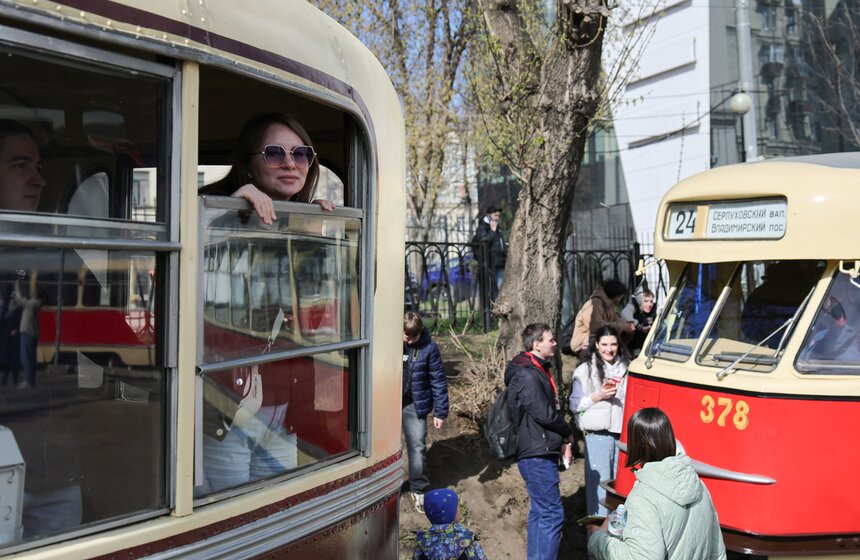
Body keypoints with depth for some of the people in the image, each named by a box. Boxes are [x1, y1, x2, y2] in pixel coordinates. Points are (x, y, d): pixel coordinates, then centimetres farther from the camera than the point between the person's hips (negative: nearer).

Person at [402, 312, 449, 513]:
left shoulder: (428, 347, -10)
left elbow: (438, 380, -4)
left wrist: (440, 412, -4)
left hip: (414, 404, -1)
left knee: (418, 445, 2)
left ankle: (419, 489, 18)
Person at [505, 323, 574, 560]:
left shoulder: (538, 371, 16)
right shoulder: (527, 375, -16)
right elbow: (544, 414, -20)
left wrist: (562, 442, 9)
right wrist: (568, 433, -3)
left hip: (543, 453, 10)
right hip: (537, 455, -10)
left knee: (540, 511, 15)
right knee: (552, 513, -10)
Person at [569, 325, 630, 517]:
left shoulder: (626, 368, 12)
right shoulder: (585, 371, 0)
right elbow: (574, 406, -1)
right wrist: (598, 396, -13)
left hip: (623, 433, 4)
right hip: (597, 435, -4)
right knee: (599, 482, -4)